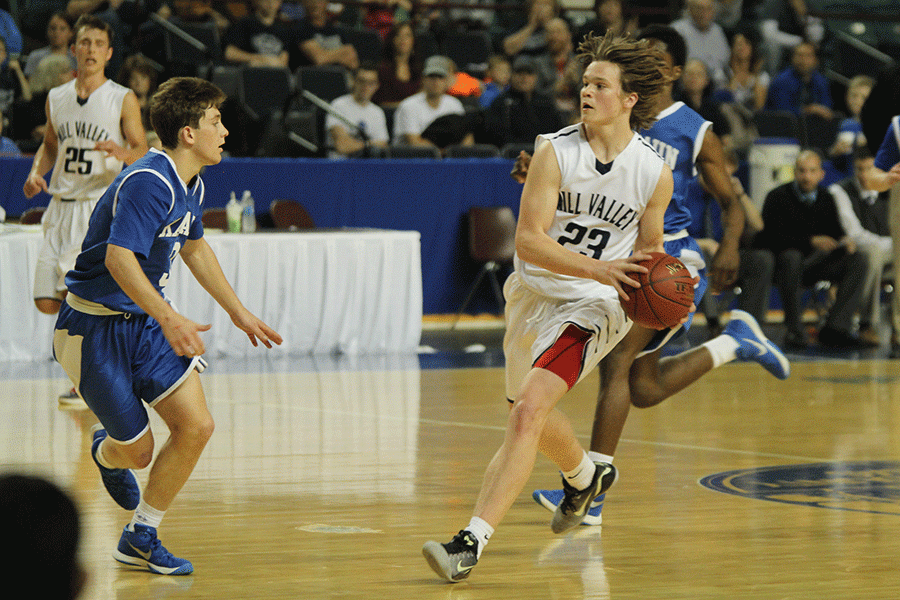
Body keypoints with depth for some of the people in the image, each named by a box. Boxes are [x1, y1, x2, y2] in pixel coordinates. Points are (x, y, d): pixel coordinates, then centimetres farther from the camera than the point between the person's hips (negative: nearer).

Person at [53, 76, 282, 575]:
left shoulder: (190, 184, 7)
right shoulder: (147, 183, -23)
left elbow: (195, 248, 26)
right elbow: (119, 258, -34)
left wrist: (238, 312, 30)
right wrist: (169, 319, -40)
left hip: (148, 321, 8)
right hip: (97, 326, -8)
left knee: (196, 426, -7)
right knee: (137, 450, 0)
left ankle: (140, 538, 8)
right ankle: (108, 452, 40)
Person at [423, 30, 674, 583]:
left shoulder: (655, 175, -6)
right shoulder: (556, 152, -10)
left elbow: (648, 248, 11)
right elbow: (529, 239, -16)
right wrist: (596, 268, -29)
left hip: (592, 308, -4)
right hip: (535, 292, 4)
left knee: (529, 408, -23)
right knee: (533, 416, 23)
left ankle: (473, 542, -27)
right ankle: (586, 477, 57)